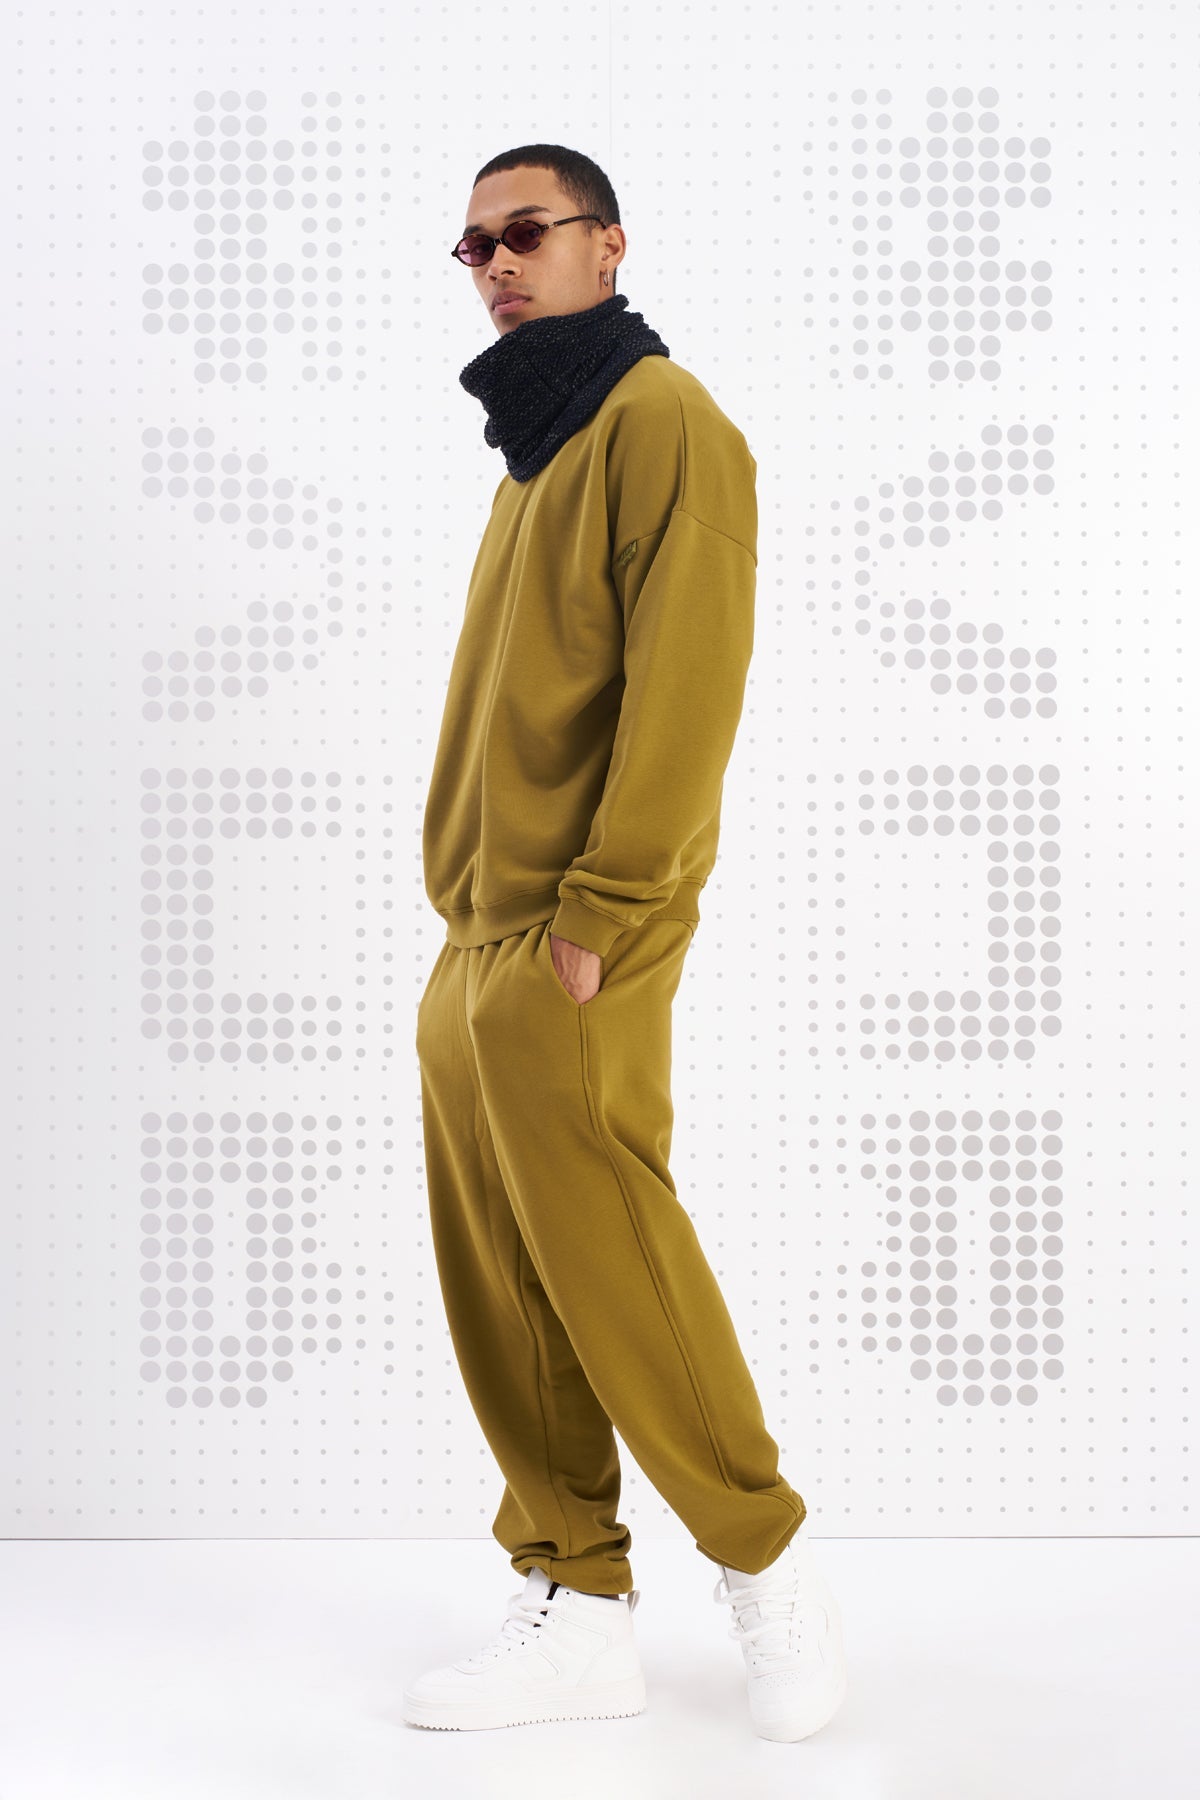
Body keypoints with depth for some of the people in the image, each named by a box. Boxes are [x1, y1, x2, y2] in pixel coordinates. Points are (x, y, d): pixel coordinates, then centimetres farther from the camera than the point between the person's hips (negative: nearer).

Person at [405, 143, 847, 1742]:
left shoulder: (663, 421, -5)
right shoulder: (534, 451, 21)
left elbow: (686, 683, -15)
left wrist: (598, 916, -19)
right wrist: (468, 906, 14)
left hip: (573, 958, -9)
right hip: (471, 952, 9)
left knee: (607, 1265, -5)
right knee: (498, 1292, 8)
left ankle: (767, 1562, 13)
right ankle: (581, 1611, 16)